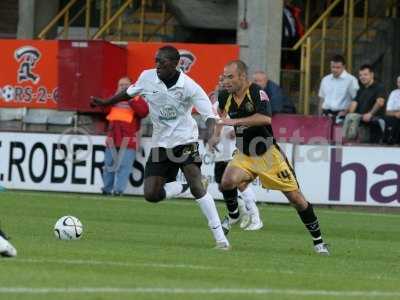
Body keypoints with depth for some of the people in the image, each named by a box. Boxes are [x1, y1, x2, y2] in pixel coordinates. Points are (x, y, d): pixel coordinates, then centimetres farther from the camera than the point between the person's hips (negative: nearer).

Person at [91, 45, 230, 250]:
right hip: (160, 144, 4)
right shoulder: (147, 77, -5)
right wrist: (105, 103, 21)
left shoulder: (189, 87, -17)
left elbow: (209, 115, -19)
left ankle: (220, 237, -17)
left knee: (196, 186, -21)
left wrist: (210, 133, -39)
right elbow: (129, 93, 16)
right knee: (151, 195, -7)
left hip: (185, 142, -4)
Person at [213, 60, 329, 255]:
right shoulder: (226, 97, 0)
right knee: (227, 182, -24)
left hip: (268, 154, -5)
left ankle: (318, 241, 11)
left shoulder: (257, 93, -19)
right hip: (244, 156, 5)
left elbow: (265, 118, -38)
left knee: (296, 198, -3)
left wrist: (235, 121, -37)